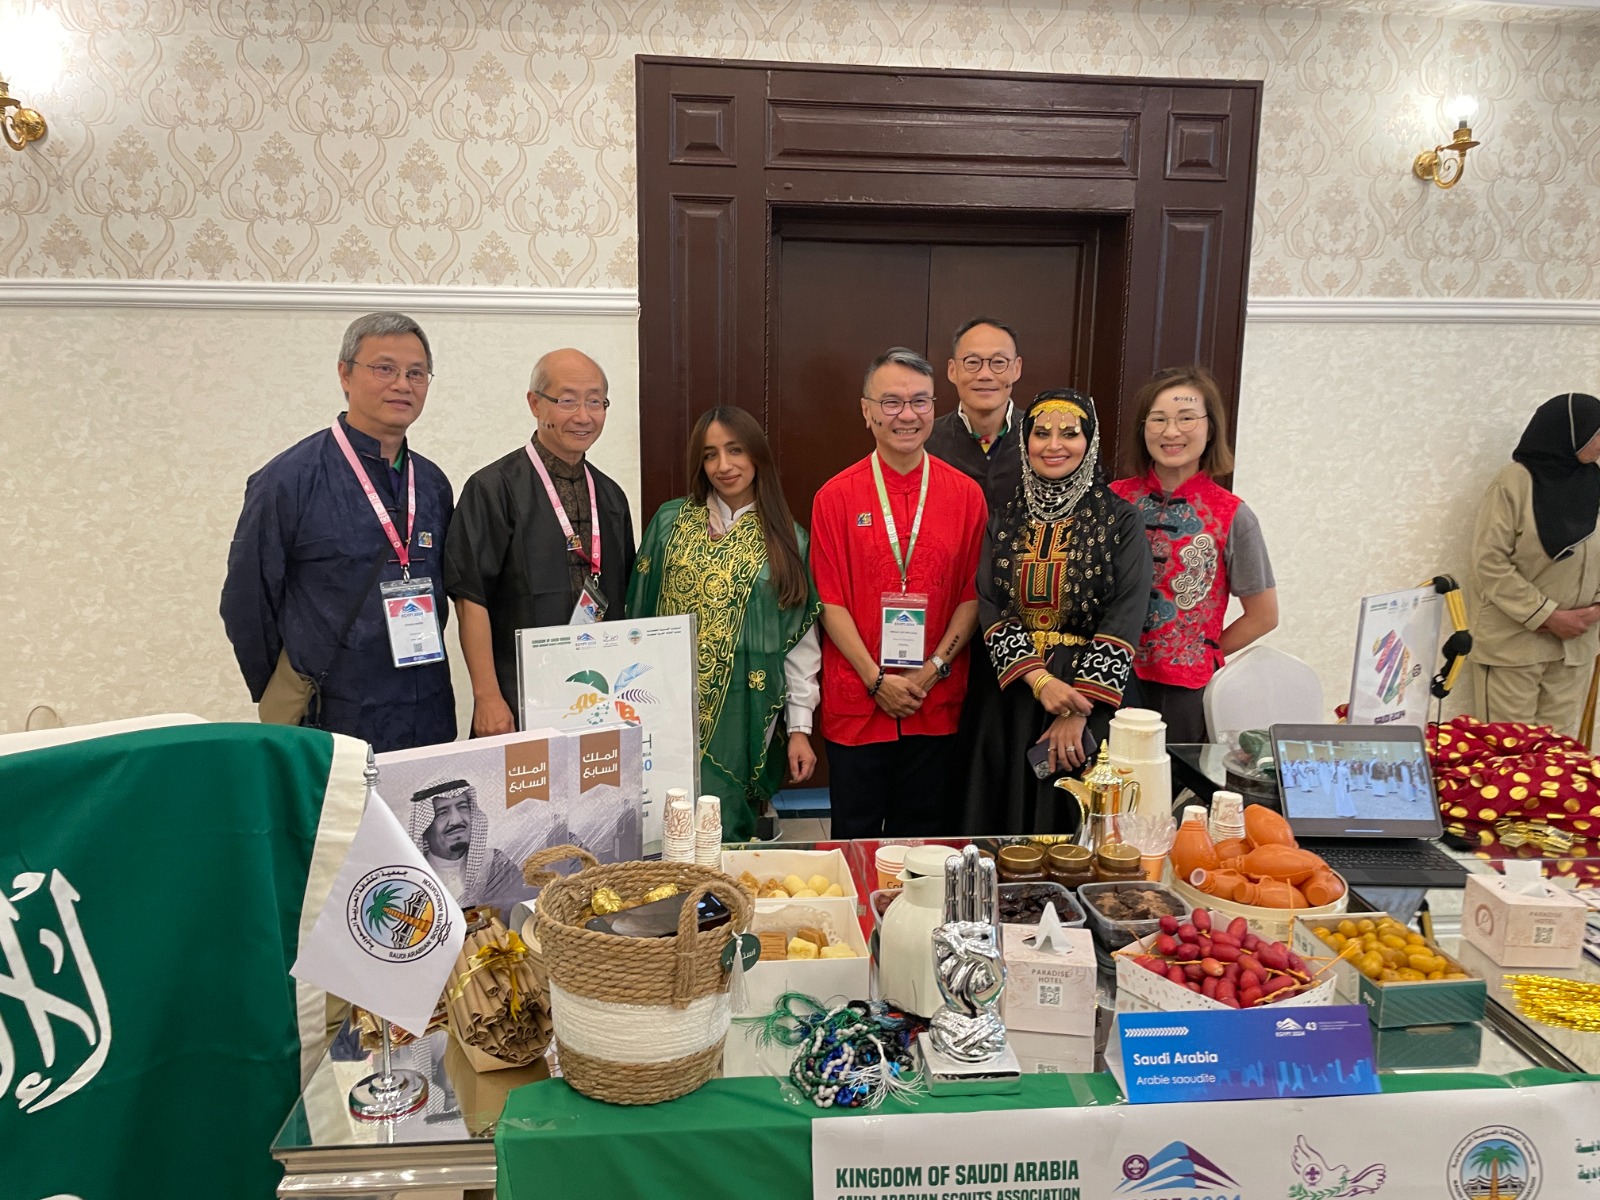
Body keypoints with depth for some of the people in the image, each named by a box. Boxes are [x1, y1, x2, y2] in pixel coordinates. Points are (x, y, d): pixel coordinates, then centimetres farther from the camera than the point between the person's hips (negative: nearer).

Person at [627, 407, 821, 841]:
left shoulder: (786, 539, 3)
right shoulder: (671, 522, 5)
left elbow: (801, 641, 3)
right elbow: (640, 614, 8)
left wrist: (800, 727, 0)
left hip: (746, 713, -1)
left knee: (725, 829, -1)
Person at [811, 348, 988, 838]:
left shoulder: (965, 494, 2)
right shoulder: (835, 497, -2)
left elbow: (972, 595, 3)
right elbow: (831, 601, -3)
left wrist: (934, 669, -8)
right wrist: (877, 679, -10)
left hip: (937, 704, 1)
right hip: (856, 705, -1)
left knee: (921, 837, 14)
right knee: (855, 840, 11)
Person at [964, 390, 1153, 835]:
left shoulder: (1120, 521, -2)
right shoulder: (1005, 519, 7)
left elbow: (1125, 619, -10)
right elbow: (989, 609, -2)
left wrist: (1078, 709, -16)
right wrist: (1039, 679, -16)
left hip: (1092, 700, -2)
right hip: (1010, 697, 3)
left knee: (1076, 829, 5)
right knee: (1006, 824, 9)